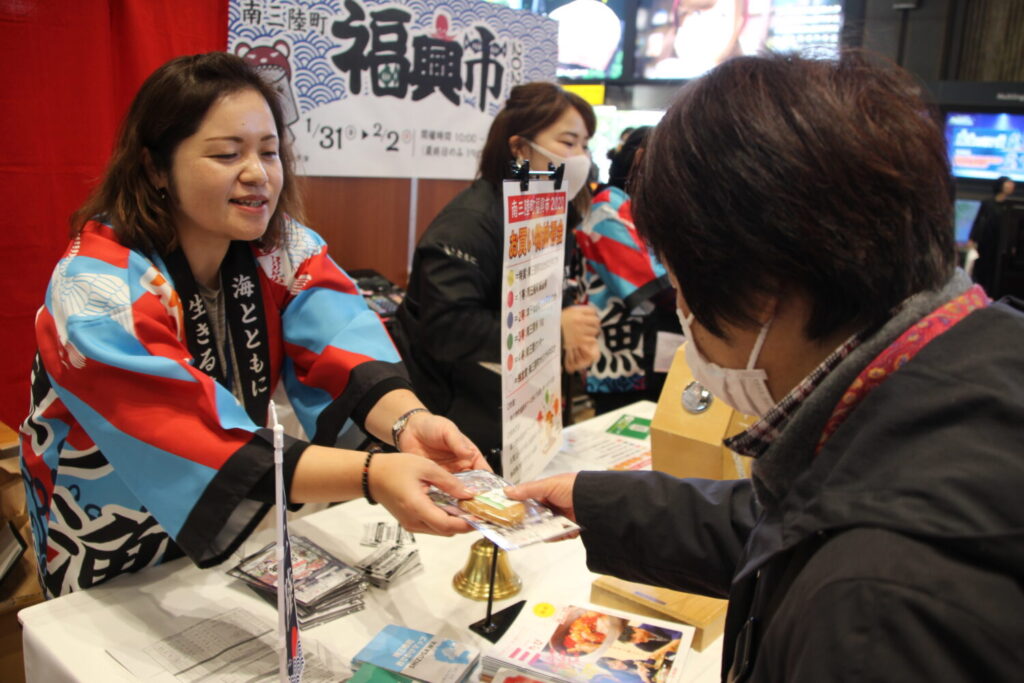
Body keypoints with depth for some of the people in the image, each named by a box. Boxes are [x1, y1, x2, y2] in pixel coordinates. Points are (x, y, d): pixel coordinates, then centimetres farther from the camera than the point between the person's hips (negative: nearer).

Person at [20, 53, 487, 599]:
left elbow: (343, 352, -23)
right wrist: (372, 476, -48)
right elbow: (207, 448, -36)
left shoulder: (281, 247, -8)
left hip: (243, 542, 3)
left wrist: (407, 422, -44)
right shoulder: (98, 289, -25)